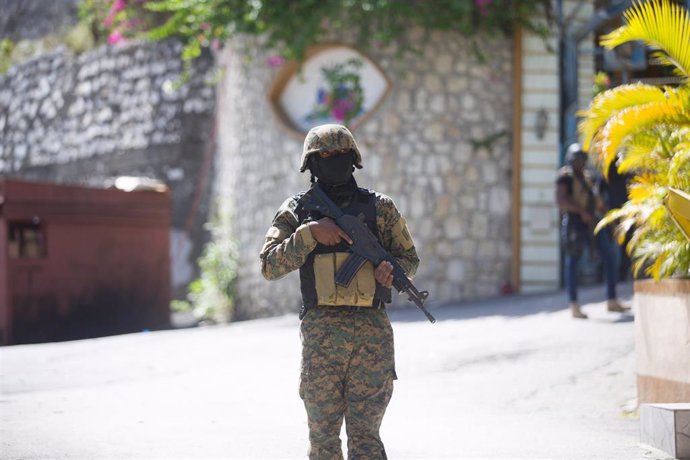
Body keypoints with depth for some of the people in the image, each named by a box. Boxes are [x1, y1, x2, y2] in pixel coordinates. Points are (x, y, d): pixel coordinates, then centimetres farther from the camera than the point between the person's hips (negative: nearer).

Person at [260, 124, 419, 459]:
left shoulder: (379, 208, 9)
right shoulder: (297, 211, 7)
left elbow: (410, 258, 15)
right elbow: (270, 266, -3)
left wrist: (391, 268, -8)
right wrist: (310, 233, -13)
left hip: (372, 334, -1)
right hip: (321, 334, 1)